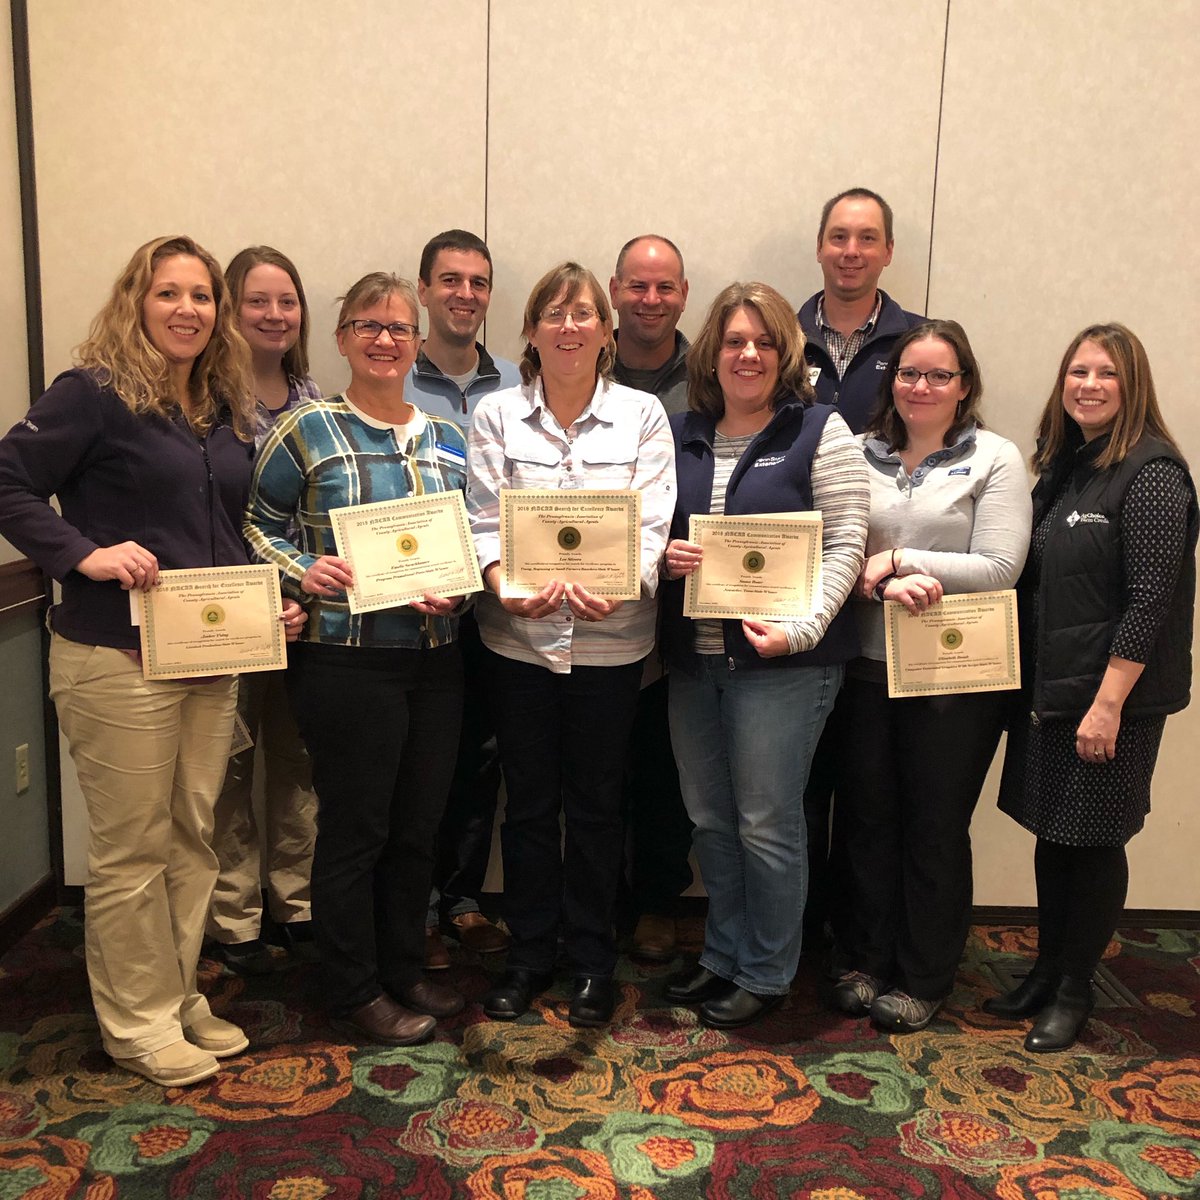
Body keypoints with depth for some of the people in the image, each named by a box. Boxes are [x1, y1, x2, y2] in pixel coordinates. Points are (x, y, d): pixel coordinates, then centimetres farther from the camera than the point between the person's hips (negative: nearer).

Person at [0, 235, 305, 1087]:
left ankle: (181, 1000, 30)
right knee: (131, 848, 3)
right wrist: (86, 554, -23)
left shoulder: (228, 411, 12)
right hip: (118, 659, -7)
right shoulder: (94, 394, -8)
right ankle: (139, 1024, 20)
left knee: (193, 838, 14)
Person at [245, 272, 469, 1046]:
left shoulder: (447, 440, 11)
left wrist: (456, 591, -4)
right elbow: (259, 526, 1)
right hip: (346, 658, -5)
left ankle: (406, 972, 32)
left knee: (419, 824, 14)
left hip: (435, 659, 5)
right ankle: (358, 995, 20)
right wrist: (304, 572, -17)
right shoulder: (308, 430, -3)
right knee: (355, 828, 4)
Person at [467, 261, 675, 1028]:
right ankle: (530, 953, 28)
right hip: (521, 636, 1)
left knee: (596, 803, 10)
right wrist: (507, 584, -22)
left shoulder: (642, 414, 3)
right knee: (529, 801, 11)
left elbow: (653, 522, -5)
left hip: (610, 640, 0)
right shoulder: (497, 414, 4)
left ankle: (593, 959, 27)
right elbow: (485, 519, -2)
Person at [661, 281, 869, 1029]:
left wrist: (800, 629, -19)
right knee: (710, 818, 14)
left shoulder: (821, 431, -3)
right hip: (693, 658, 5)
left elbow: (845, 545, -8)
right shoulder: (683, 434, 11)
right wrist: (665, 555, -7)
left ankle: (766, 974, 20)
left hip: (784, 660, -5)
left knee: (766, 822, 2)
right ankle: (724, 955, 31)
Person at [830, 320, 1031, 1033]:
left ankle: (925, 979, 26)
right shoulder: (860, 454, 6)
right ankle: (867, 959, 31)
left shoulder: (996, 458, -2)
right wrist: (886, 586, -20)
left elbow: (999, 568, -11)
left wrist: (895, 559, -12)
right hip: (867, 667, 3)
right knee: (867, 819, 12)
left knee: (936, 828, 9)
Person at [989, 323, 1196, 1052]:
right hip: (1049, 691, 7)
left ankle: (1075, 989, 22)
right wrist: (1034, 688, 8)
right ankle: (1046, 970, 30)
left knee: (1094, 842, 6)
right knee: (1051, 834, 14)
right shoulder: (1063, 467, 10)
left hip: (1113, 697, -7)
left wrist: (1107, 704, -19)